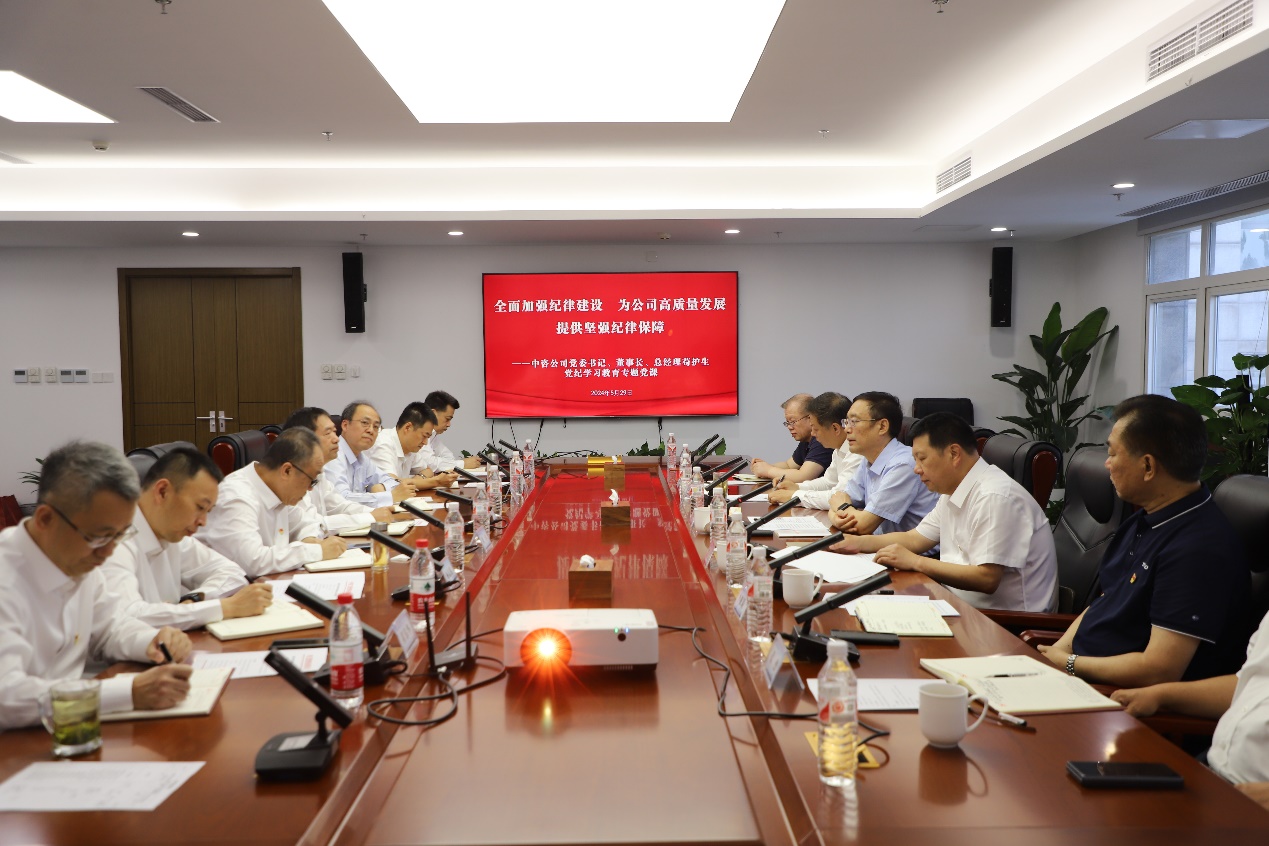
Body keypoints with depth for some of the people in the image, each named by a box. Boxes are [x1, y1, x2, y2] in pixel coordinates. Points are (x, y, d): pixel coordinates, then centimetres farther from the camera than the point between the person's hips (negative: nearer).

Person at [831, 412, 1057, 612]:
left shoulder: (996, 497, -21)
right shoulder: (954, 492, 9)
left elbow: (986, 579, -26)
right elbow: (914, 539, 17)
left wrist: (915, 562, -20)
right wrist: (859, 542, 3)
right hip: (965, 605, 8)